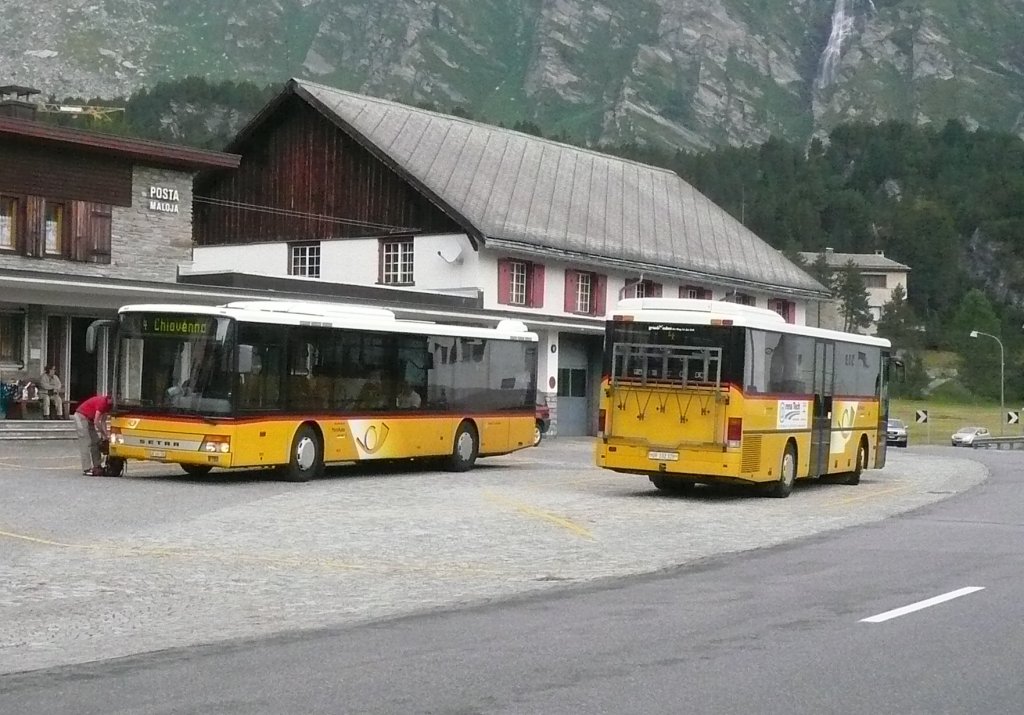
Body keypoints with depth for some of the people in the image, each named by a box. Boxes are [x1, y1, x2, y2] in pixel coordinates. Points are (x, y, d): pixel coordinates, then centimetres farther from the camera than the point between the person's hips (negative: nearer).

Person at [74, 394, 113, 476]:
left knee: (95, 442, 8)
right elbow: (96, 422, -25)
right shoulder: (102, 403, -27)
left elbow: (103, 421, 5)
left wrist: (105, 435, -2)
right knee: (86, 443, -12)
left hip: (89, 419, 10)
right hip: (81, 417, -10)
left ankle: (97, 466, 11)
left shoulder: (106, 403, 1)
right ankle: (86, 469, -14)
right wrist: (104, 434, -15)